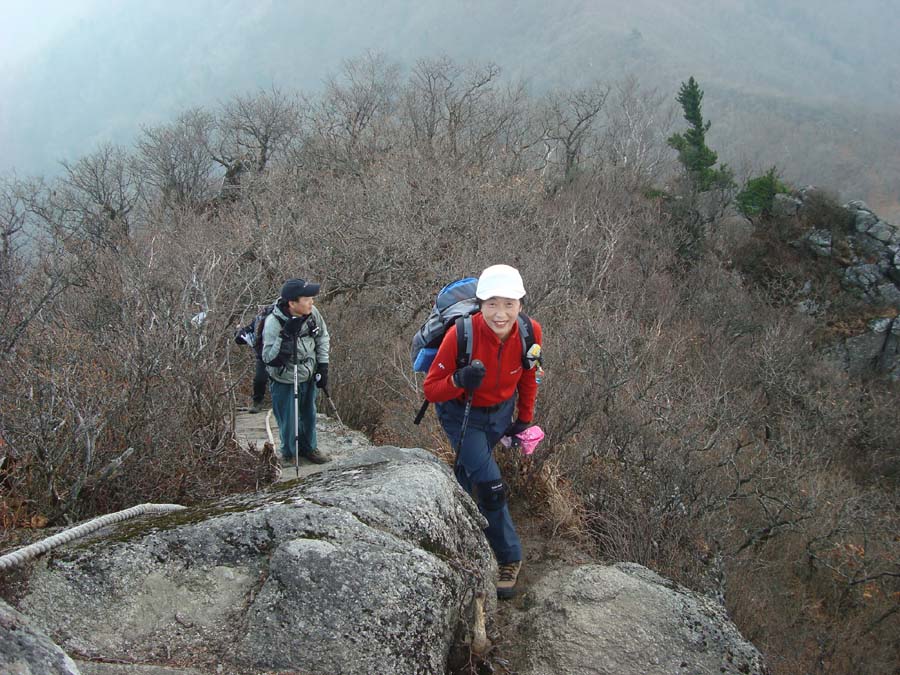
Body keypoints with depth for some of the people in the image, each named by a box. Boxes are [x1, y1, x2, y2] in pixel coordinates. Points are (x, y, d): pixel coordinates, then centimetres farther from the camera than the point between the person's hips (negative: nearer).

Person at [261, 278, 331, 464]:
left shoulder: (312, 313, -14)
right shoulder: (273, 323, -29)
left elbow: (323, 337, 4)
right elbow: (270, 359, -31)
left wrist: (323, 365, 1)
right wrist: (285, 336, -41)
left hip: (308, 376, 5)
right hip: (284, 381, -5)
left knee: (309, 414, 20)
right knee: (288, 420, 6)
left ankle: (309, 447, 43)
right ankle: (288, 453, 32)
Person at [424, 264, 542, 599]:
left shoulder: (530, 332, -23)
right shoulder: (462, 335, -34)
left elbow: (528, 377, -1)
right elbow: (431, 389, -24)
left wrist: (524, 419, 7)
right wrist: (460, 380, -44)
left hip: (500, 412, 4)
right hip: (461, 415, -4)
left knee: (467, 474, 23)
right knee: (490, 484, -11)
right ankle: (509, 559, 7)